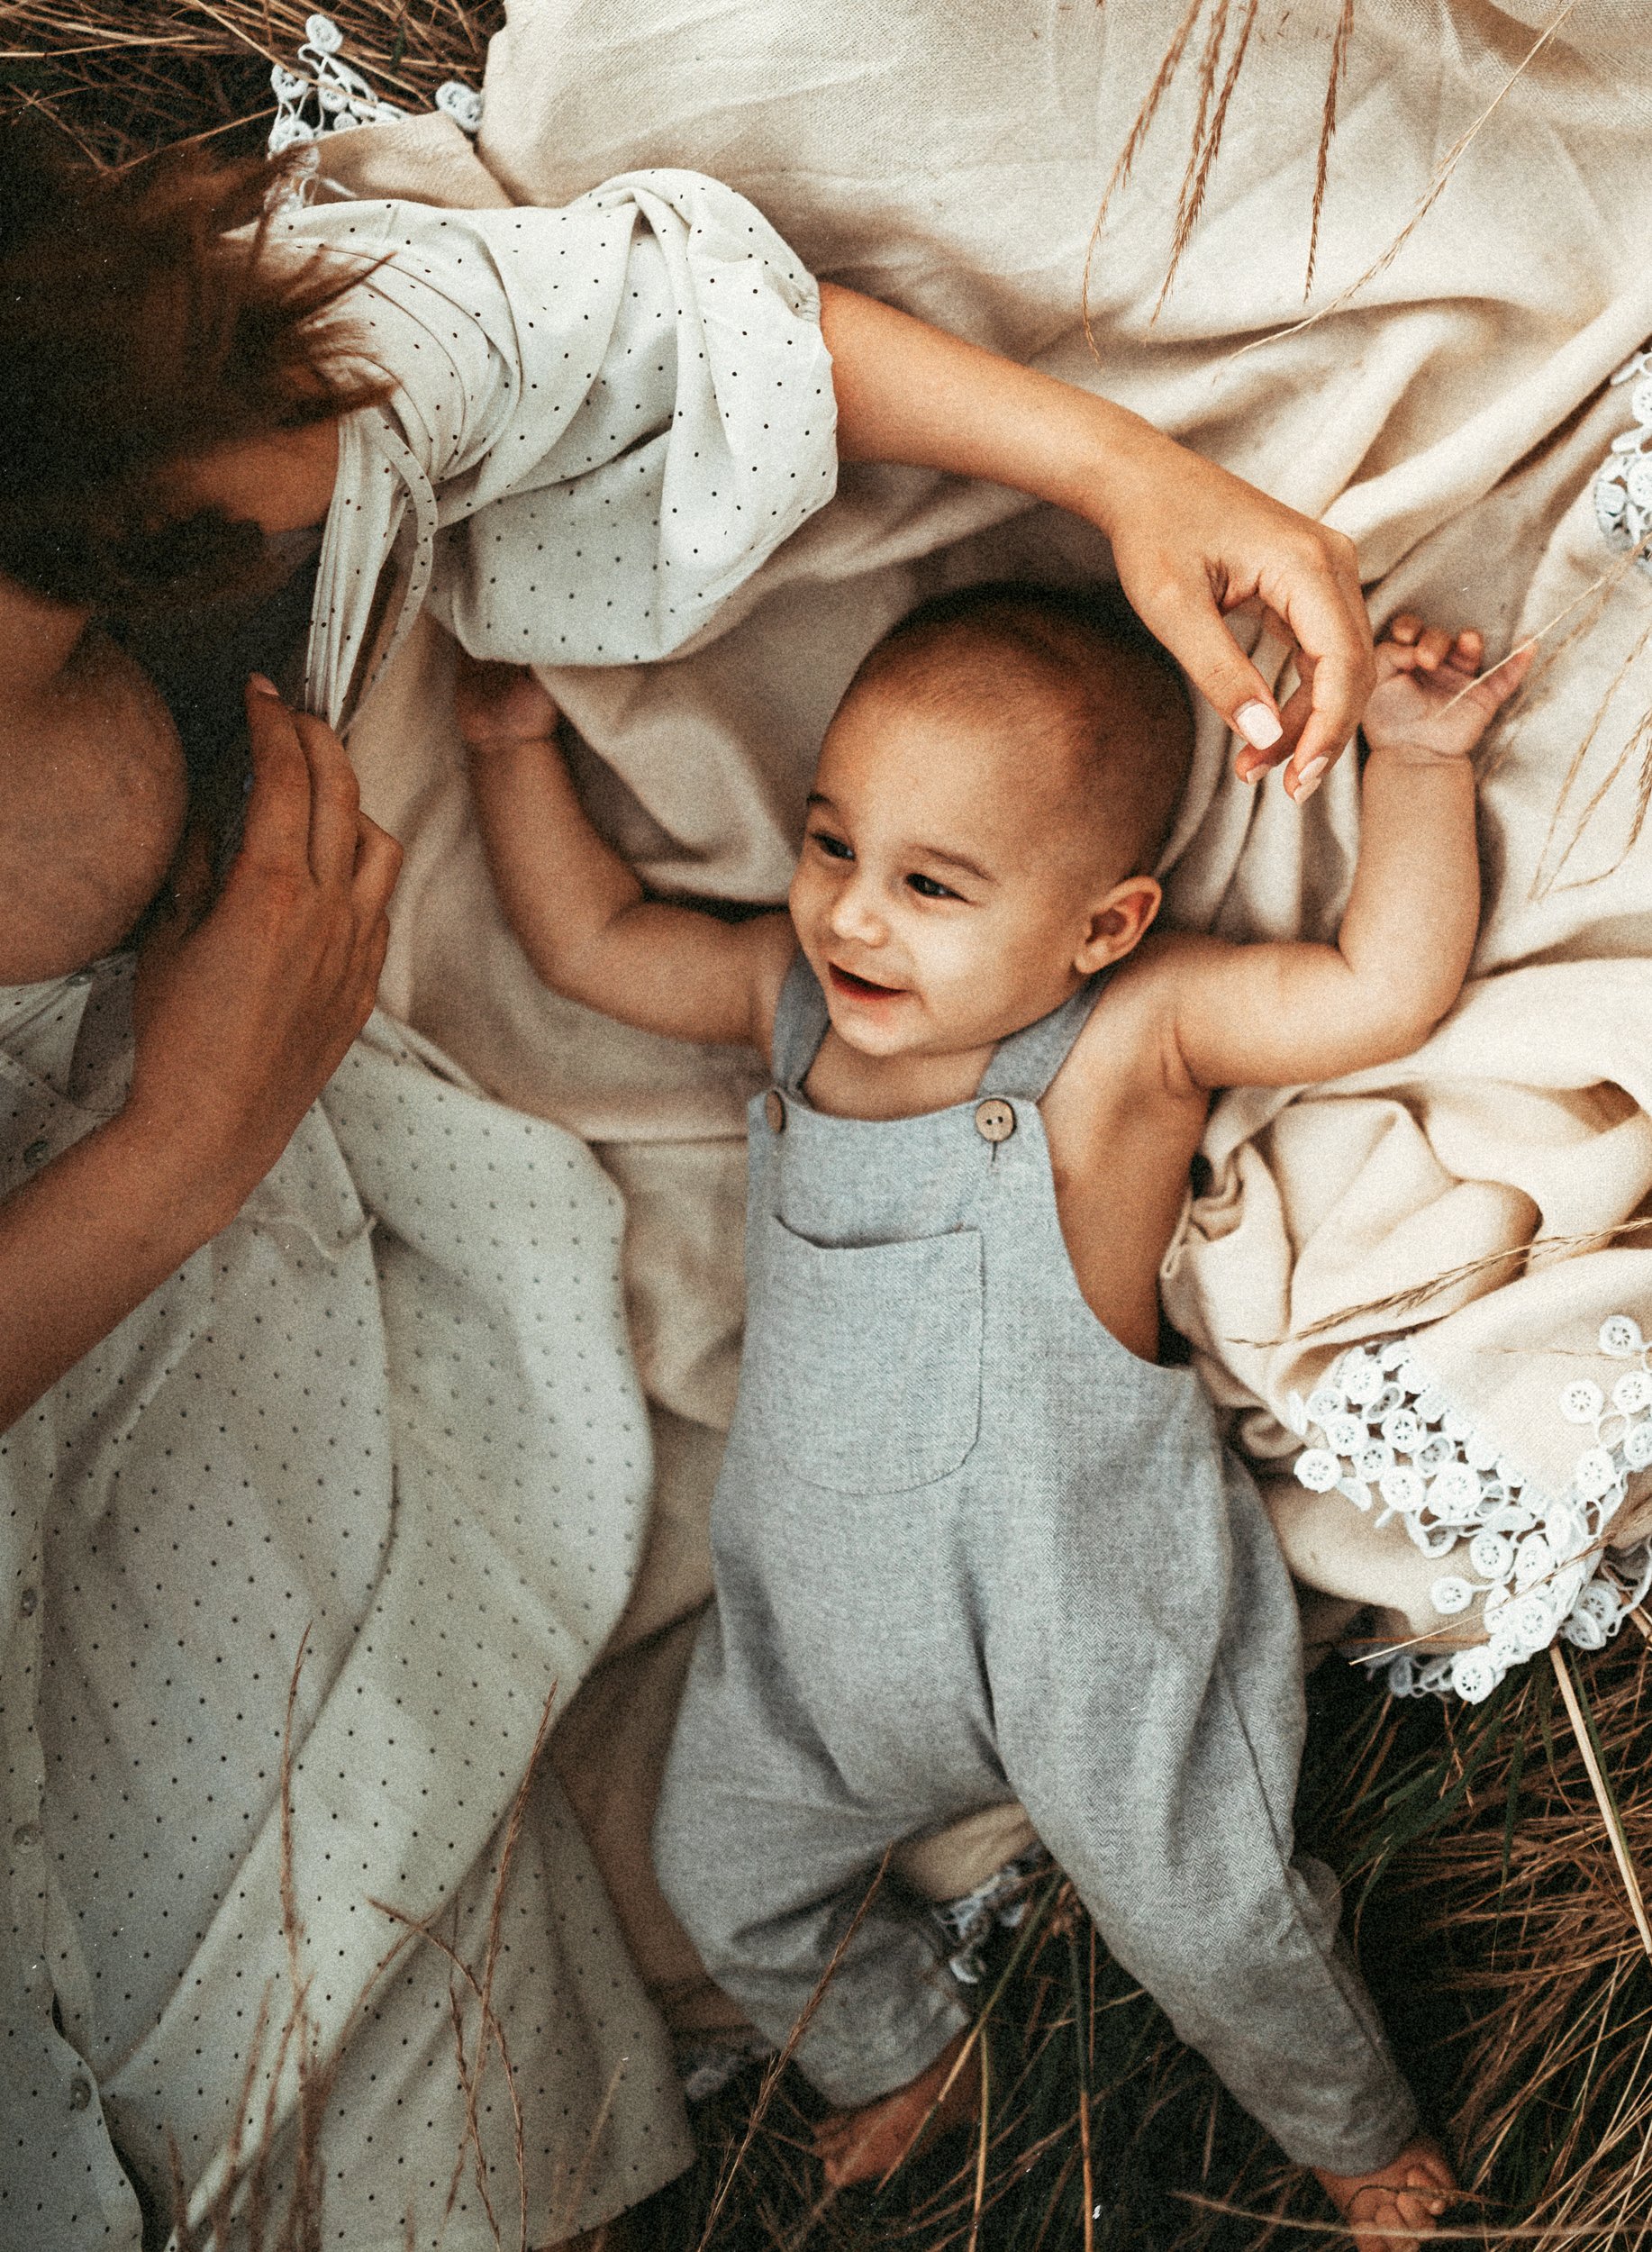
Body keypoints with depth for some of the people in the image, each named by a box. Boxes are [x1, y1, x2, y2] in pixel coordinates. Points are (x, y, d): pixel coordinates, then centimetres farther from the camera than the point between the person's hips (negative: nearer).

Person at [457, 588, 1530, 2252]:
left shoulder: (1126, 1039, -23)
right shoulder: (793, 992, -7)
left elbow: (1385, 989, -32)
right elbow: (589, 941, 4)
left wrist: (1414, 759, -33)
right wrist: (511, 742, -2)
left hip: (1088, 1627, -5)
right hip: (814, 1618, 6)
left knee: (1206, 1929, 12)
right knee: (724, 1875, 23)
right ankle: (900, 2053, 56)